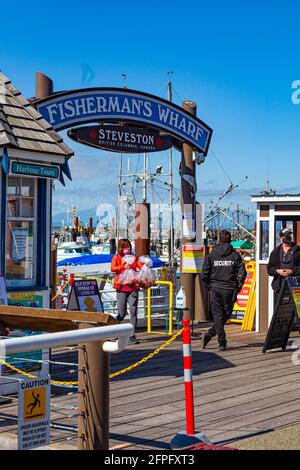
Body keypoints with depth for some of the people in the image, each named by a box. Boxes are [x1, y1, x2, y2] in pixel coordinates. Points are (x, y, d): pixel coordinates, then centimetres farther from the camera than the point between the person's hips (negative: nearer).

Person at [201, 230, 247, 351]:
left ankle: (222, 342, 0)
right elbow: (242, 273, -4)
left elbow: (204, 274, 0)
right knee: (226, 314, 13)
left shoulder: (212, 255, 2)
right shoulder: (235, 255, 0)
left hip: (215, 289, 1)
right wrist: (238, 288, 7)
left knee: (218, 315, 4)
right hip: (230, 289, 0)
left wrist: (208, 286, 13)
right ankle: (211, 333, 1)